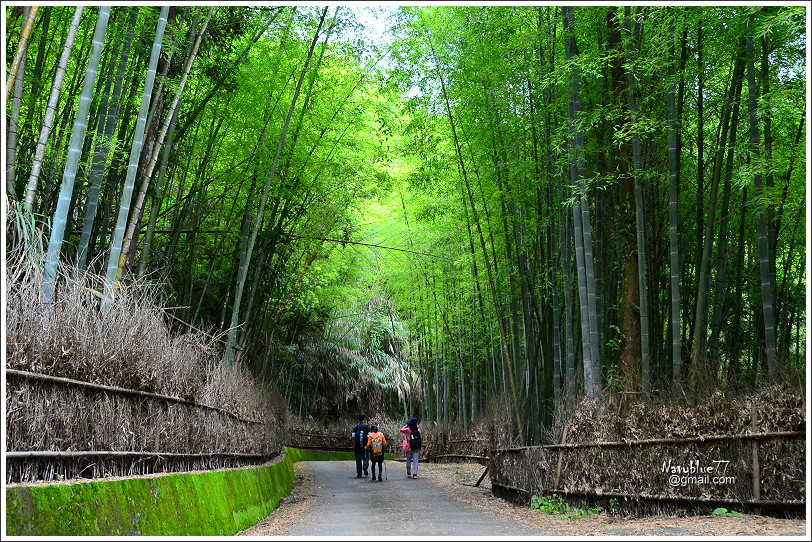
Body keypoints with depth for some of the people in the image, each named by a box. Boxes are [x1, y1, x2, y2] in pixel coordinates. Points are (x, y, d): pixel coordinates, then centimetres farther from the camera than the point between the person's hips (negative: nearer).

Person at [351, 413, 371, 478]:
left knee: (358, 459, 7)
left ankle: (359, 473, 5)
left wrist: (354, 444, 9)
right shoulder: (367, 426, -2)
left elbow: (353, 437, 1)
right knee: (366, 457, 11)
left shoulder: (356, 426, 6)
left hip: (357, 446, 2)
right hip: (365, 445, -2)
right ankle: (365, 466, -19)